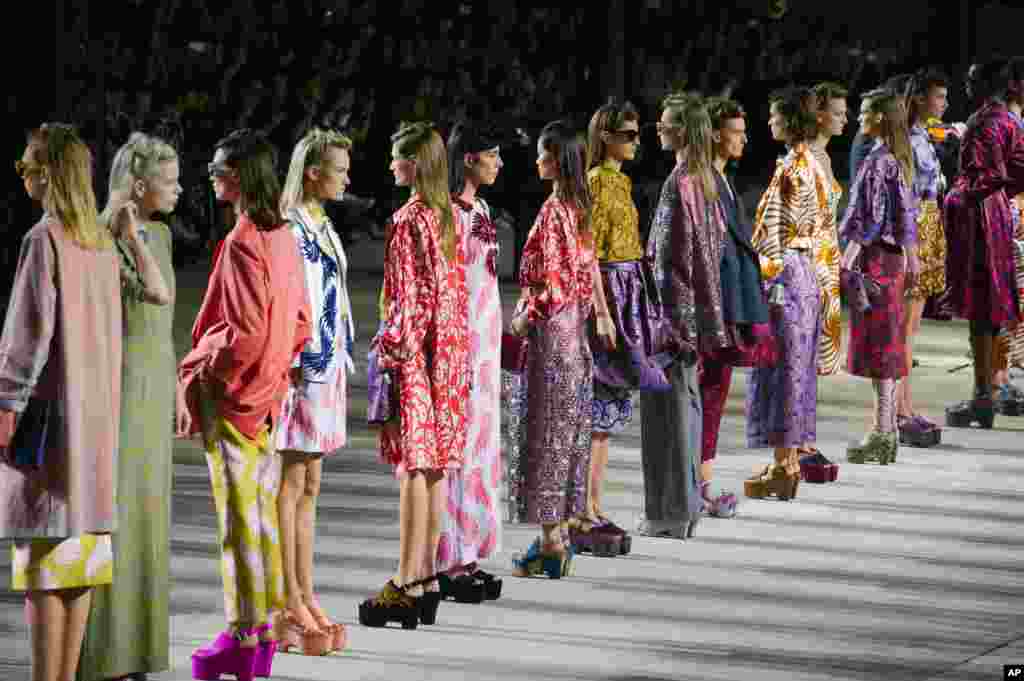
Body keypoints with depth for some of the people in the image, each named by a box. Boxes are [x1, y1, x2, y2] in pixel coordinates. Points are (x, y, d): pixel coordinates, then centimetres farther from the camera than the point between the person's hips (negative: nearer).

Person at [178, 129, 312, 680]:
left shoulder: (242, 244, -20)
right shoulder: (283, 237, 6)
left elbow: (245, 333, -23)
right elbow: (299, 323, 13)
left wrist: (200, 369, -12)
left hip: (232, 393, -8)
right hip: (268, 393, 8)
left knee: (238, 517, -2)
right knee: (263, 512, 13)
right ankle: (263, 630, 19)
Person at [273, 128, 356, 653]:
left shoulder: (322, 226, 14)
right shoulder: (288, 230, -13)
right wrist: (293, 363, -21)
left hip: (327, 365, 9)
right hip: (301, 368, -9)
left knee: (309, 486, 11)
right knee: (291, 484, -4)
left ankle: (305, 596, 15)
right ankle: (290, 603, 0)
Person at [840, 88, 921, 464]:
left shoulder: (877, 161, -15)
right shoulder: (901, 158, 12)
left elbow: (870, 216, -19)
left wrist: (848, 260, -18)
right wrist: (911, 255, 22)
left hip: (875, 256, -9)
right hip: (894, 256, 9)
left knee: (878, 345, -6)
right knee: (887, 345, 11)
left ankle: (882, 433, -5)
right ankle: (887, 431, 14)